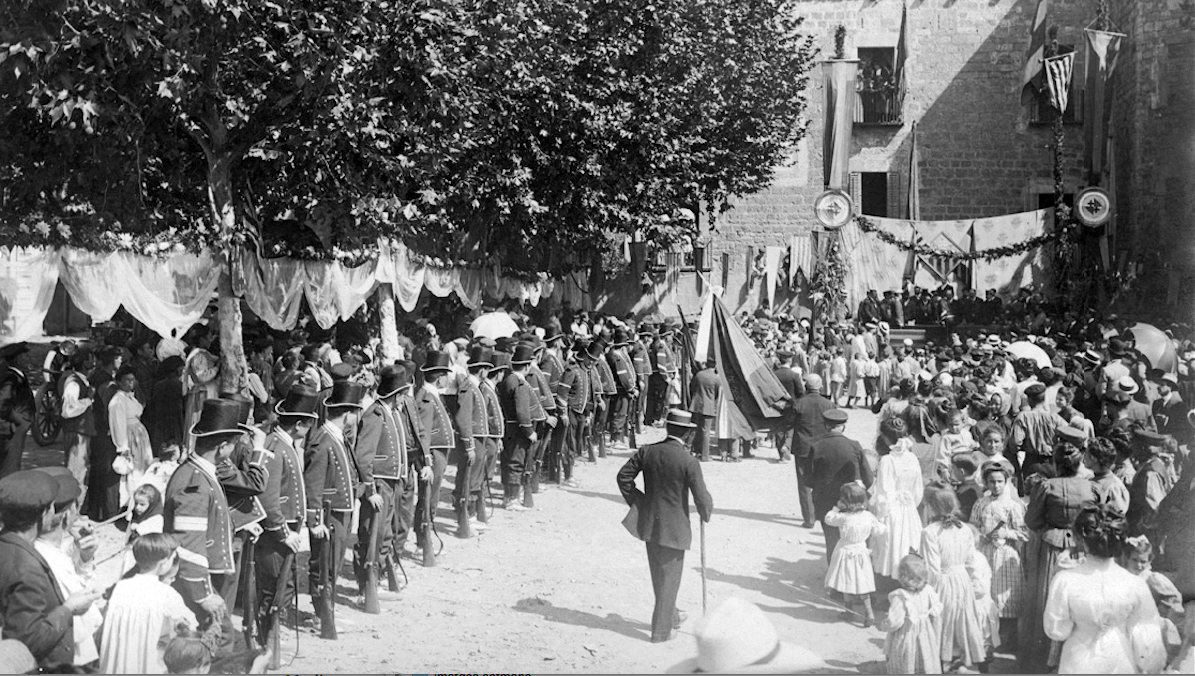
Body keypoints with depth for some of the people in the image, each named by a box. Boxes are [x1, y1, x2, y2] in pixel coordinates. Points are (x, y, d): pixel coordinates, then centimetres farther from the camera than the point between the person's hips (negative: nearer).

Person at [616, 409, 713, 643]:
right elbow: (702, 497, -15)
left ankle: (670, 617, 40)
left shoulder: (647, 452, -4)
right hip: (674, 528, -6)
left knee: (659, 575, 21)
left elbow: (624, 476, 3)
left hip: (649, 524, 6)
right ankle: (661, 630, 12)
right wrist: (707, 514, 6)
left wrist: (636, 502, 13)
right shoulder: (688, 461, -18)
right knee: (670, 578, 8)